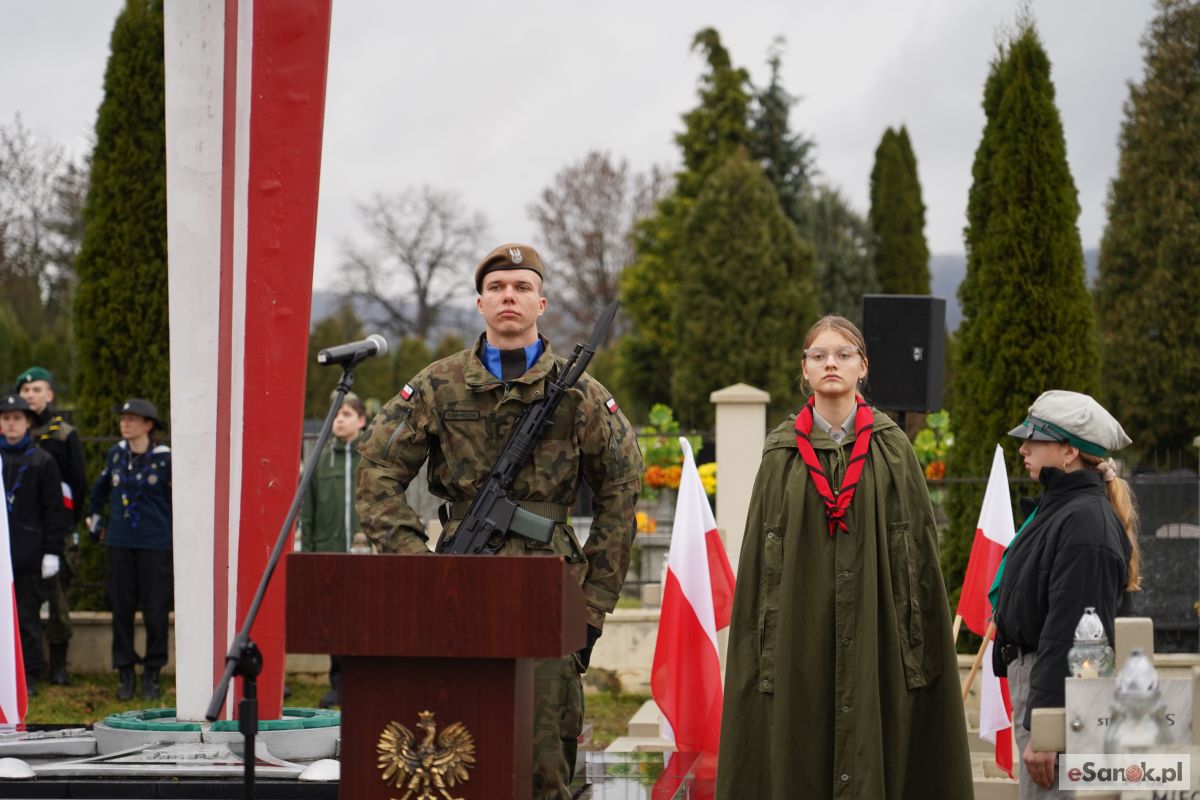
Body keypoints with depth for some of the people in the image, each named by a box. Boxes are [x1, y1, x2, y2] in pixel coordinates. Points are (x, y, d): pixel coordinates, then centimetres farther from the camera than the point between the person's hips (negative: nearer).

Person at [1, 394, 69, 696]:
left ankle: (29, 677, 8)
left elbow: (54, 510, 2)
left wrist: (52, 551, -3)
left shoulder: (42, 462, 2)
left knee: (28, 617, 1)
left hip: (28, 553, -2)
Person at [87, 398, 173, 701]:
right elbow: (100, 487, 25)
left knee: (155, 611, -1)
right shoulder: (116, 454, 6)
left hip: (155, 545, -4)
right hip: (120, 543, 4)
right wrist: (95, 519, 25)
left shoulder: (165, 458, -6)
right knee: (121, 608, 4)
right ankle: (125, 674, 12)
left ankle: (152, 673, 10)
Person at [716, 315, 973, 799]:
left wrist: (916, 633, -4)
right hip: (799, 630, 1)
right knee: (800, 759, 0)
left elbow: (918, 546, 2)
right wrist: (764, 637, -1)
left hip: (873, 632, -1)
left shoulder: (892, 448, 4)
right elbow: (761, 553, 6)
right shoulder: (782, 452, 7)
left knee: (872, 750, -3)